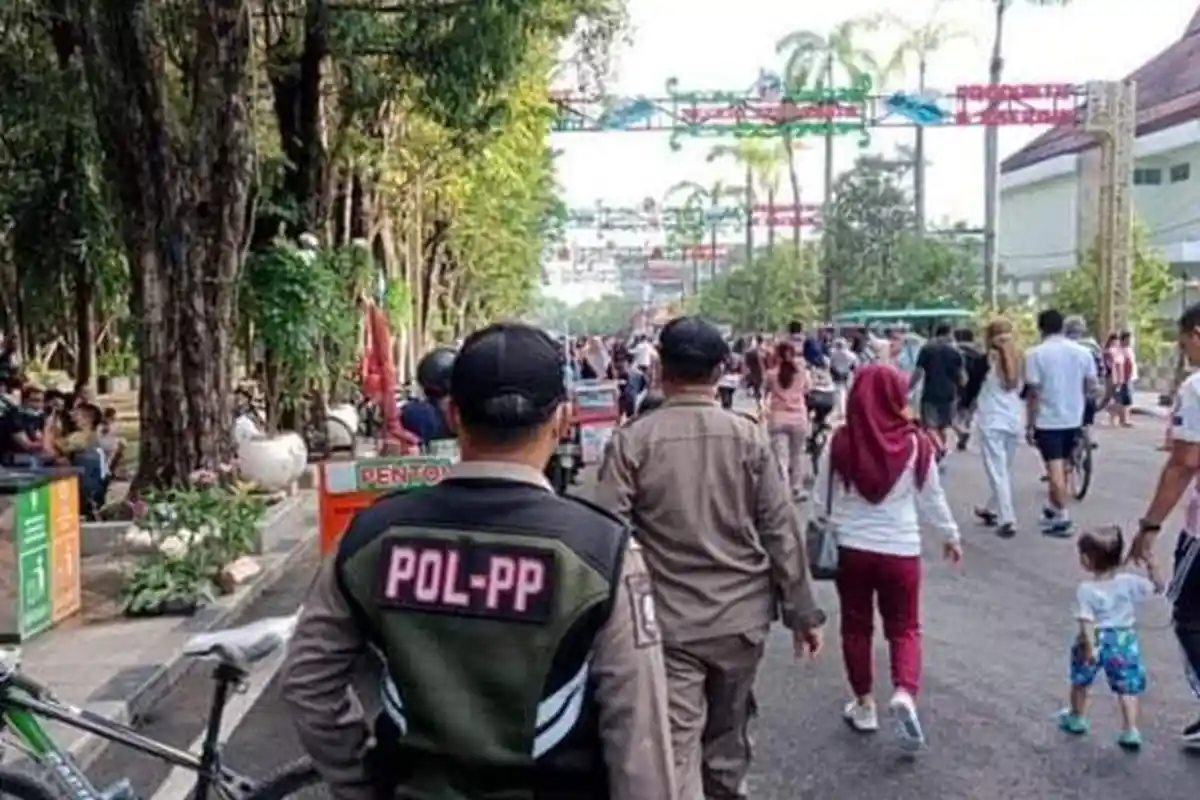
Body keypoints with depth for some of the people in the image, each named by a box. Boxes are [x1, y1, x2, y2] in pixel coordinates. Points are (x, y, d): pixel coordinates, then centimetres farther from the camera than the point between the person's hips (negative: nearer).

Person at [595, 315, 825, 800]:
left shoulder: (632, 441, -9)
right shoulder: (748, 437, -4)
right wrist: (802, 611, 5)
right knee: (728, 739, 21)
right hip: (741, 615, 3)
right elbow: (781, 529, -3)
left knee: (676, 752, 0)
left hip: (668, 621, -3)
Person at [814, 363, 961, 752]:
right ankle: (904, 693, -8)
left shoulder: (840, 442, -10)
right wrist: (950, 535, 18)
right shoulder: (916, 443, -10)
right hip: (901, 550, 0)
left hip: (851, 548, 1)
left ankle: (864, 705, 25)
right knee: (904, 627, 14)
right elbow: (932, 498, 2)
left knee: (856, 627, 17)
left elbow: (822, 498, -1)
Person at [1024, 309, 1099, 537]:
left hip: (1047, 420, -5)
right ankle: (1052, 509, 29)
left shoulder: (1035, 354, -11)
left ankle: (1061, 517, -7)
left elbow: (1032, 393, -12)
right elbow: (1093, 388, 3)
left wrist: (1029, 424, -6)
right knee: (1061, 466, 18)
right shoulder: (1082, 352, 2)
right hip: (1073, 419, 5)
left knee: (1055, 468, -4)